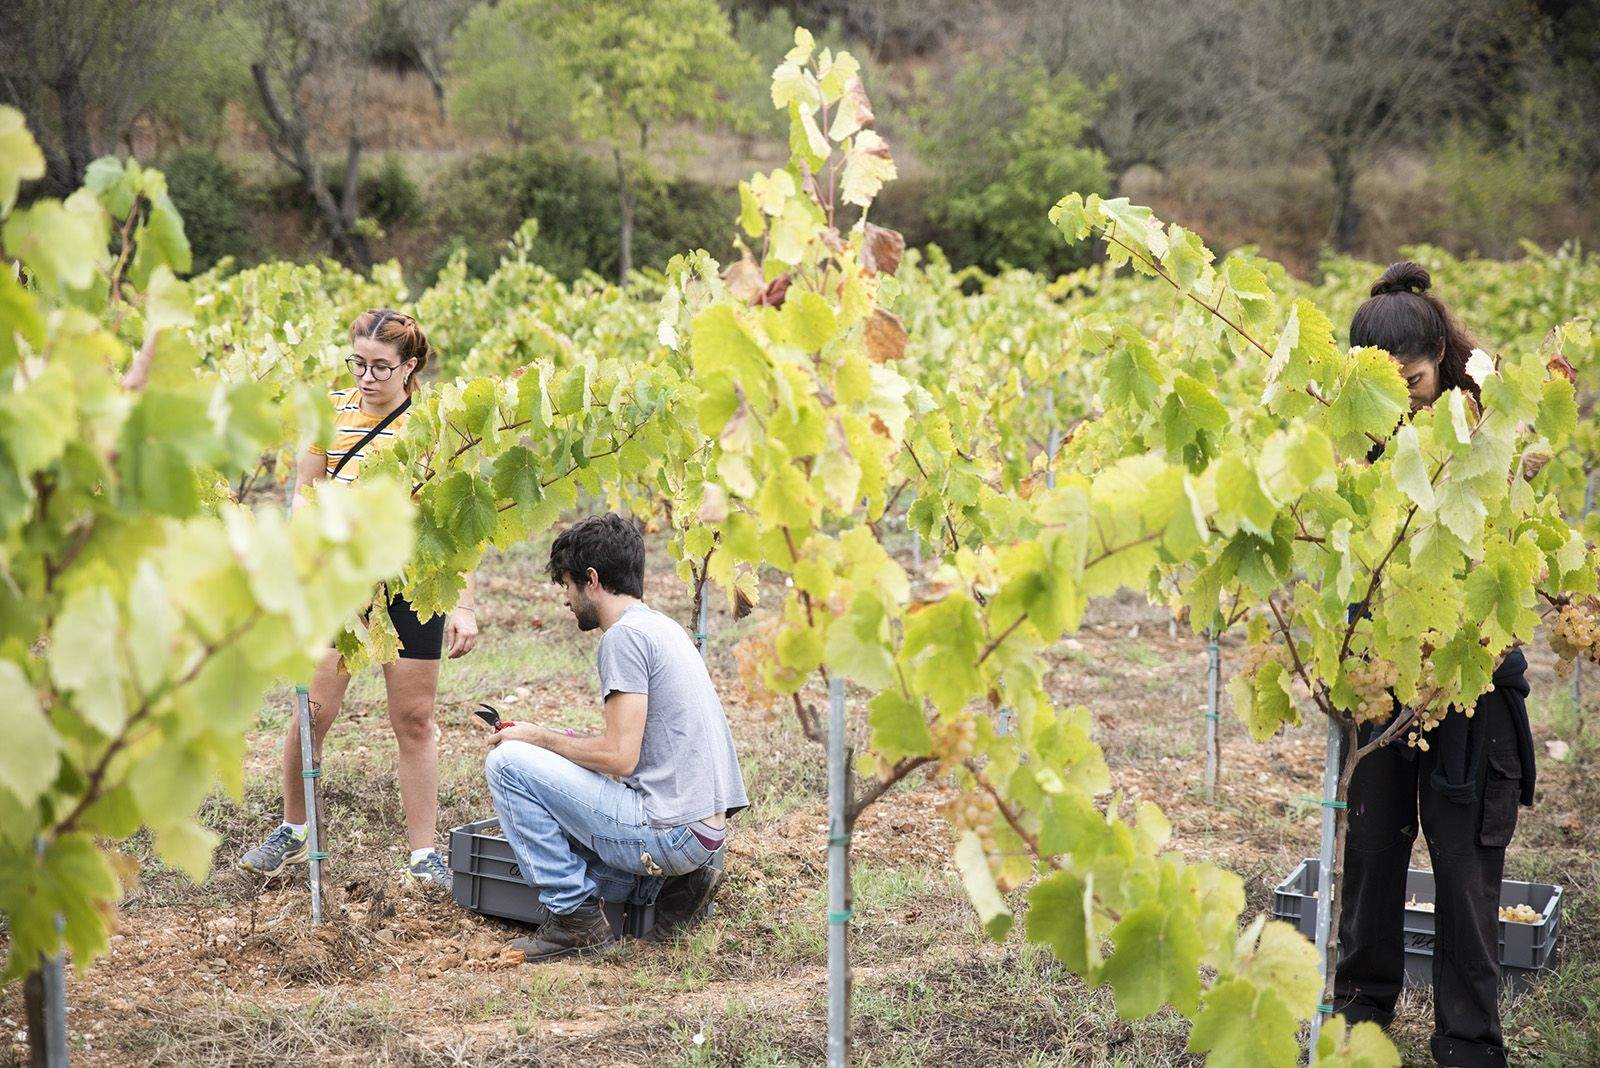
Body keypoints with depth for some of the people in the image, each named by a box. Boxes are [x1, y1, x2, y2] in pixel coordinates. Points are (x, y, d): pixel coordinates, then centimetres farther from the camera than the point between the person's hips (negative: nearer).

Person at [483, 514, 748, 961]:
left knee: (507, 762, -8)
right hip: (707, 832, 10)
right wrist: (562, 740, 18)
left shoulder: (625, 635, -13)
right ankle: (672, 882, 11)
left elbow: (619, 757, -19)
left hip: (667, 831, -10)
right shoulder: (661, 626, 17)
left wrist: (541, 738, -4)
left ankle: (575, 916, -5)